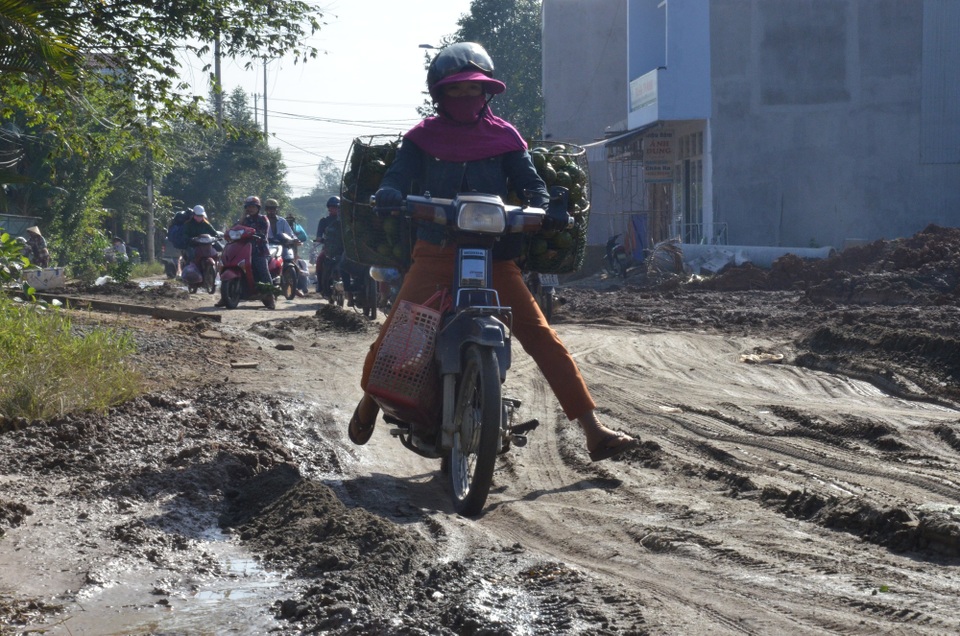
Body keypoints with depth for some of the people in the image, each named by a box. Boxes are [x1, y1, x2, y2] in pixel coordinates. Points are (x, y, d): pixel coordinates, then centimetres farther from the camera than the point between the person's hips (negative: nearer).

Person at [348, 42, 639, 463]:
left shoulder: (503, 136, 11)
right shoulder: (423, 137, 9)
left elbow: (531, 183, 7)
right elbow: (398, 176, 0)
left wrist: (543, 209, -15)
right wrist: (388, 194, -24)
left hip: (494, 253, 1)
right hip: (436, 251, -1)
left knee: (540, 336, -8)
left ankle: (593, 431, -10)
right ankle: (369, 400, 20)